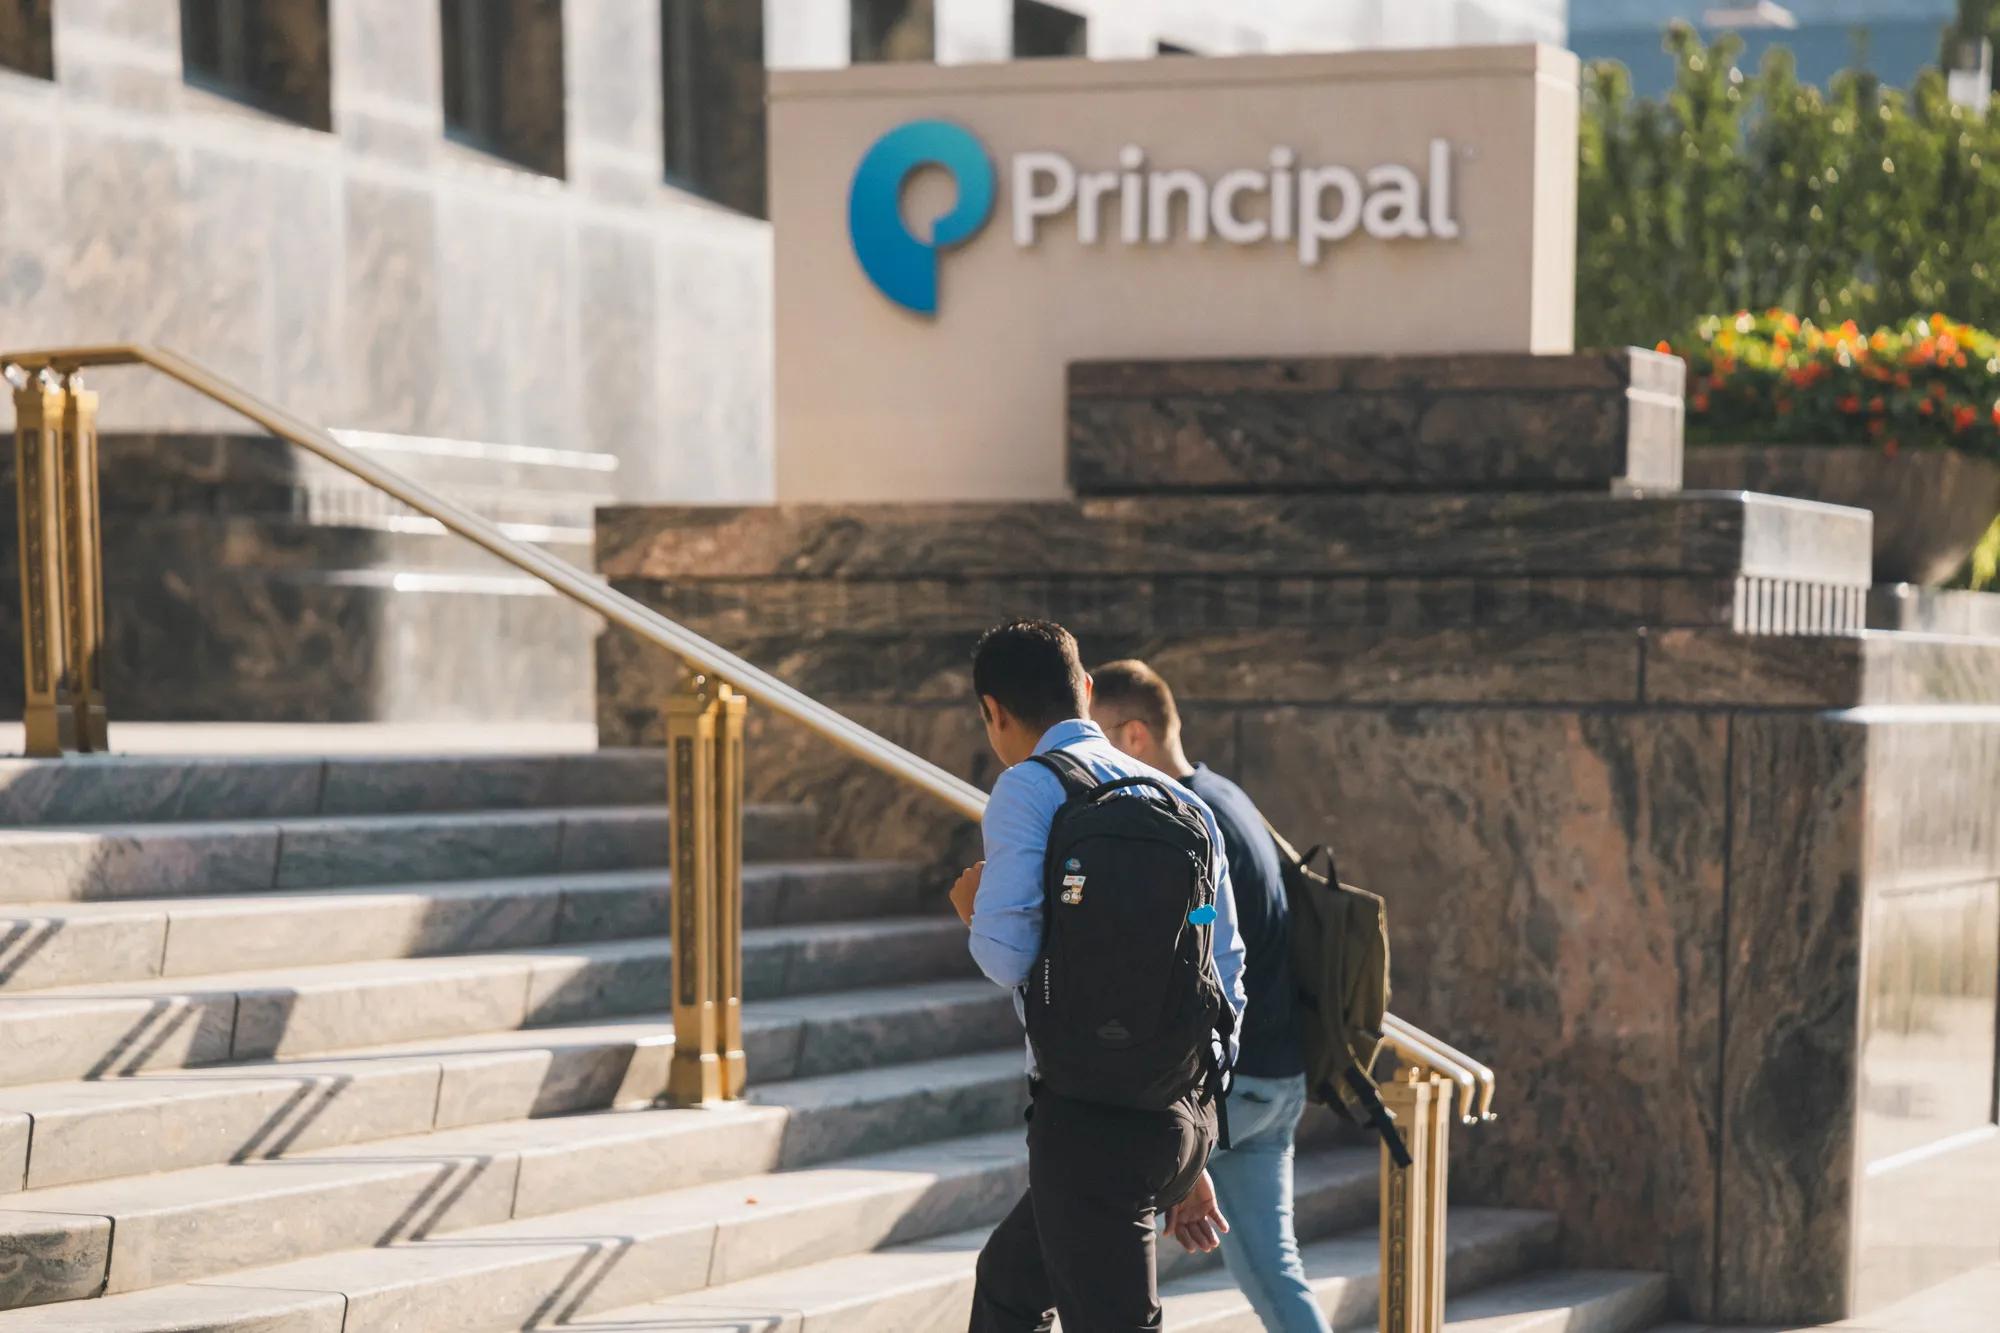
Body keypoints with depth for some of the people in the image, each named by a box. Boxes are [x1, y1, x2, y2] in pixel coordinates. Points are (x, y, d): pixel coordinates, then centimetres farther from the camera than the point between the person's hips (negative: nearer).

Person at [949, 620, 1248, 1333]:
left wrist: (972, 909, 8)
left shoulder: (1028, 788, -7)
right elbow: (1228, 982, 15)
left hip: (1092, 1119, -8)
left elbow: (1007, 957, -17)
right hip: (1187, 1111, 8)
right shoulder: (1182, 802, 14)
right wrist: (1193, 1162, 22)